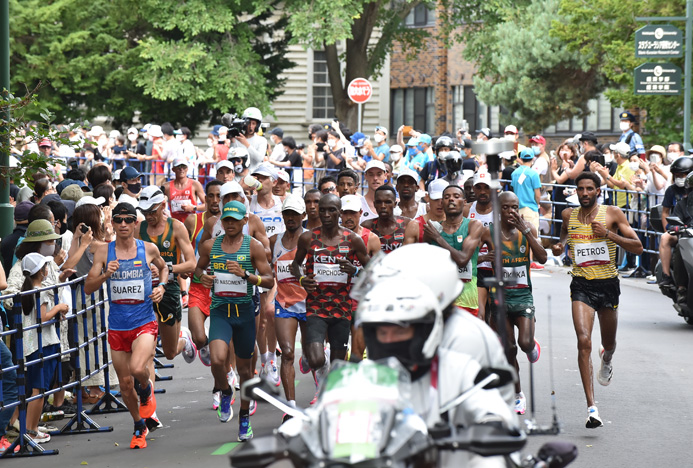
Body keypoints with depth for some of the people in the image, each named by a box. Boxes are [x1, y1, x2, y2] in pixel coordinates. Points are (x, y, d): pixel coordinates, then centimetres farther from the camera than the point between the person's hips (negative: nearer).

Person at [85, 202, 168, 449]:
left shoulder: (149, 249, 0)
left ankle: (147, 391, 9)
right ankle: (140, 428, 32)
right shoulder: (104, 251, -1)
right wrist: (105, 274, -21)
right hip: (117, 326, 2)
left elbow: (163, 267, 22)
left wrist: (161, 286, 3)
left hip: (144, 323, -2)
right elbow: (88, 287, -3)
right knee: (125, 384, 9)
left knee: (138, 368, -27)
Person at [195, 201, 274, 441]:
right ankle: (224, 392, 11)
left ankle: (244, 417, 27)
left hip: (245, 311, 0)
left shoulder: (253, 246, -1)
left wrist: (246, 275, -18)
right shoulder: (210, 246, 6)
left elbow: (269, 281, -2)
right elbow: (198, 268, 23)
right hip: (220, 310, 0)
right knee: (218, 360, -22)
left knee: (245, 368, 9)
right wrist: (202, 276, 0)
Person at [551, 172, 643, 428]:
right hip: (581, 285, 0)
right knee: (584, 342, -19)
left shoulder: (612, 214, -4)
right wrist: (559, 246, 6)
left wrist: (608, 234, -19)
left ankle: (607, 361, 60)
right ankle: (591, 407, -22)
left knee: (608, 343, 18)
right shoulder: (568, 214, 4)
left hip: (608, 284, 0)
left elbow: (638, 247, -7)